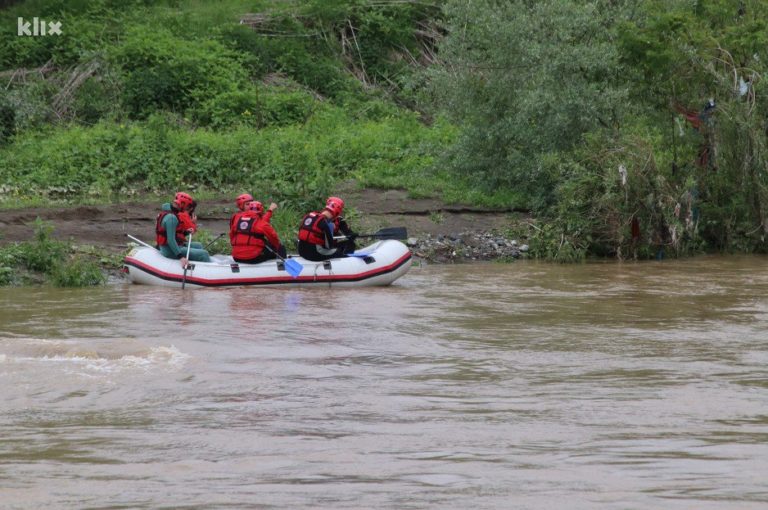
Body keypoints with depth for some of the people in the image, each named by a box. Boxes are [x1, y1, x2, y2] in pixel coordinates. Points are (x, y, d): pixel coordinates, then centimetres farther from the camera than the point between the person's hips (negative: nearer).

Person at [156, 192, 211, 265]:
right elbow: (171, 240, -30)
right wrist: (181, 256, -34)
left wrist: (186, 232, -1)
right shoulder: (171, 218, -23)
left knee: (198, 246, 29)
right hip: (170, 251, -11)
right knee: (203, 254, -15)